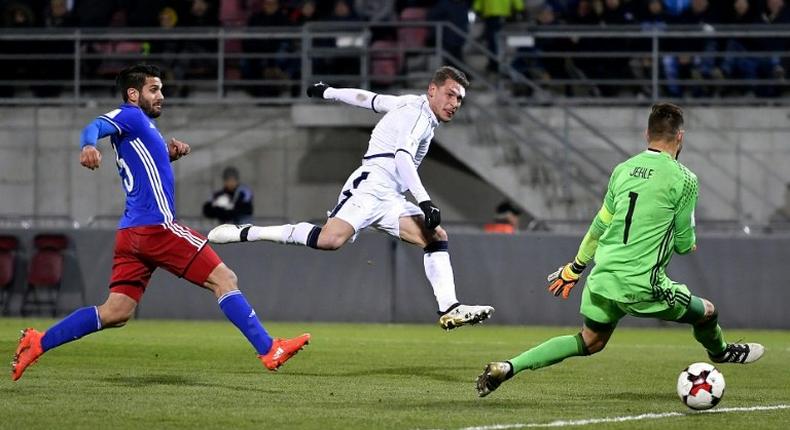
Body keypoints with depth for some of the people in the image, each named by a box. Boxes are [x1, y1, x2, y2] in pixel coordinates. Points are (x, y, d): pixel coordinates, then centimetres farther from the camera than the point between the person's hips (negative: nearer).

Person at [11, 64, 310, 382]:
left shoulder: (143, 126, 25)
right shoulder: (130, 116, -3)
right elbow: (97, 126, -22)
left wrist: (168, 155, 16)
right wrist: (89, 145, -45)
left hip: (132, 233, 10)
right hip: (156, 225, -10)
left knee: (116, 313, 6)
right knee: (224, 279, -7)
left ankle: (37, 343, 3)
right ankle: (269, 351, -9)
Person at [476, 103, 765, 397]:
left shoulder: (623, 170, 8)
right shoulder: (683, 179, -8)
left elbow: (599, 227, 15)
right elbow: (684, 243, -1)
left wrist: (574, 268, 26)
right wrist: (690, 243, 24)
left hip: (603, 279, 6)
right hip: (642, 286, -6)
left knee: (589, 342, 19)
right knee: (706, 312, 17)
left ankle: (507, 367, 6)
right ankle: (720, 353, 46)